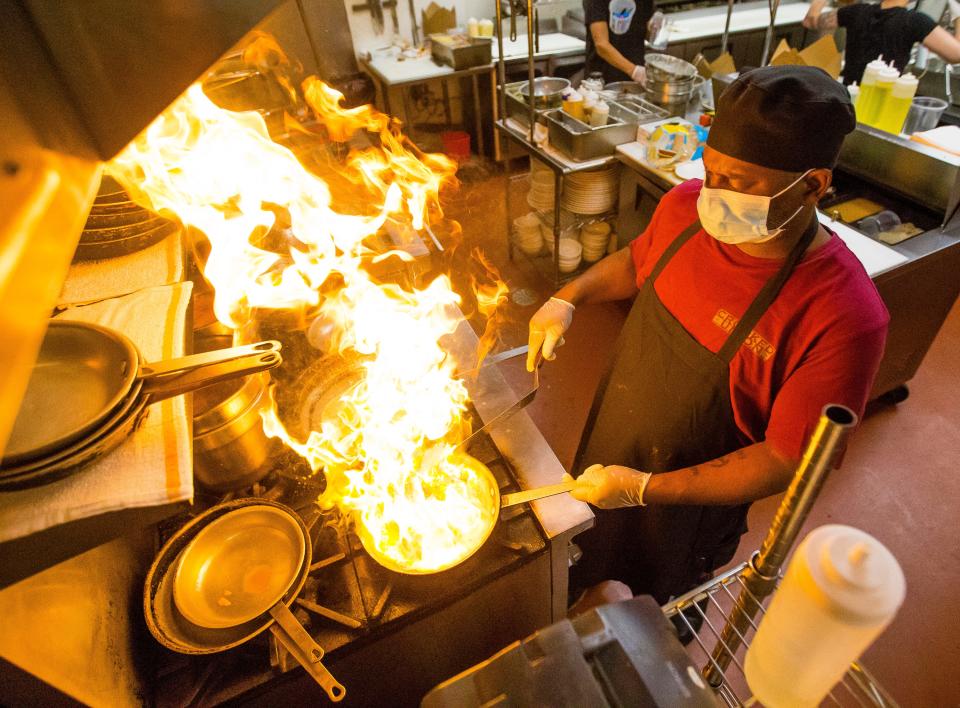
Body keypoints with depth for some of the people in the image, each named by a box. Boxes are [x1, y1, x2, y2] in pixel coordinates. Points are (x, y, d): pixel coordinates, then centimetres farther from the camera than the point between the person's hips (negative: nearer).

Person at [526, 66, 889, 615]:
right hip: (609, 446, 5)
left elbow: (785, 461, -26)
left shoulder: (844, 319, -33)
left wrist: (644, 489, -27)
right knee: (584, 556, 34)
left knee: (658, 609, 29)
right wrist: (568, 298, -12)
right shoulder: (687, 207, -18)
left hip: (687, 507, -4)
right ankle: (583, 591, 69)